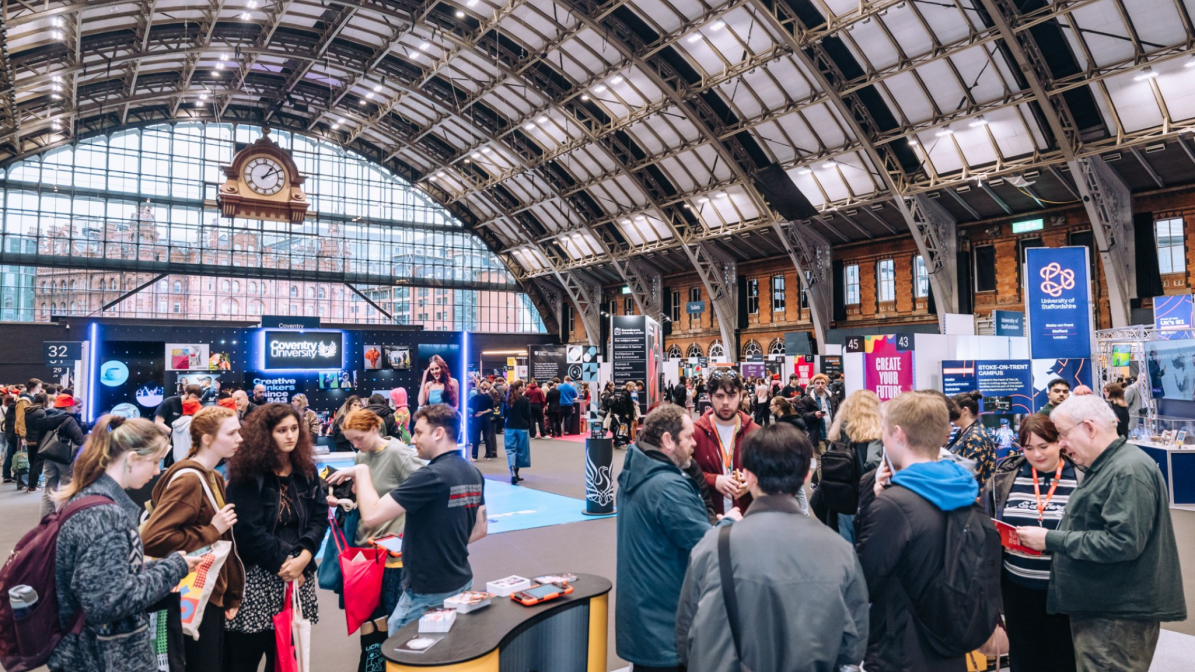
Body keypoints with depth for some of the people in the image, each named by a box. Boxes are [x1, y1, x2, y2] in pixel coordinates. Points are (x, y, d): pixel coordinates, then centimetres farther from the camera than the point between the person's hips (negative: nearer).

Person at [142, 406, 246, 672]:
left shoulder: (214, 478, 10)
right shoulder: (189, 480, -18)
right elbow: (152, 538, -28)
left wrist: (232, 595, 12)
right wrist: (212, 531, -20)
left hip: (213, 595, 9)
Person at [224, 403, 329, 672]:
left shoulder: (306, 471, 8)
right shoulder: (247, 474, -7)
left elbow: (320, 517, 4)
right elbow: (248, 529, -13)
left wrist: (303, 557, -11)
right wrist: (282, 564, -12)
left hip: (298, 576, 5)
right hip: (257, 577, -5)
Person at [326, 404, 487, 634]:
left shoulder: (432, 475, -23)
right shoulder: (474, 474, 3)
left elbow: (371, 514, -25)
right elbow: (480, 530, 11)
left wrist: (361, 471, -13)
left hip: (428, 591, -8)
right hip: (461, 583, 8)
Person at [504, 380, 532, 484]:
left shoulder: (508, 400, 1)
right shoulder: (525, 400, -9)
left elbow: (505, 414, 9)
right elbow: (528, 415, -7)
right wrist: (529, 427, 6)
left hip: (510, 428, 2)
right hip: (522, 428, -2)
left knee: (511, 449, 2)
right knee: (521, 450, 12)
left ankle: (513, 471, -19)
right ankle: (516, 473, 18)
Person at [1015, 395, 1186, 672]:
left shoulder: (1129, 470, -17)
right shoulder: (1105, 468, 16)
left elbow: (1123, 542, -25)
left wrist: (1051, 539, -20)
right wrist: (1050, 539, 8)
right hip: (1097, 609, 10)